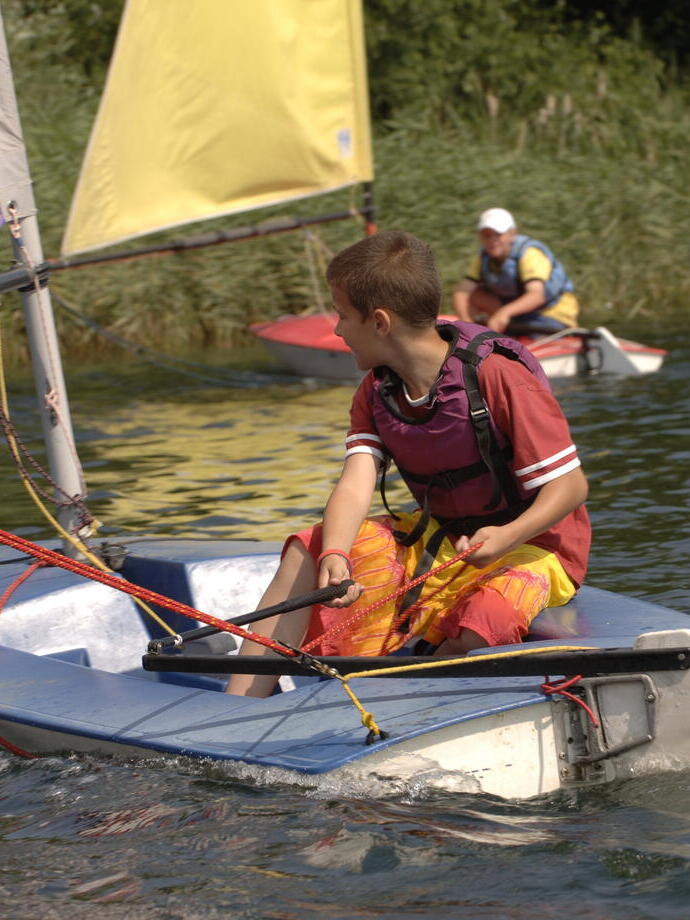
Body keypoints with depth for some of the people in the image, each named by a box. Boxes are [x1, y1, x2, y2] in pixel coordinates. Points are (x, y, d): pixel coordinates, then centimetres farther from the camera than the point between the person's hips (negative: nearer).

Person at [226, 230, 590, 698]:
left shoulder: (498, 377, -21)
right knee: (305, 553, -8)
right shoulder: (376, 393, 1)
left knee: (475, 635, -39)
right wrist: (334, 557, -35)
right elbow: (356, 486, -14)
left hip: (529, 546, -7)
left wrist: (506, 537, -38)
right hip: (438, 538, 7)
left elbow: (572, 484, -20)